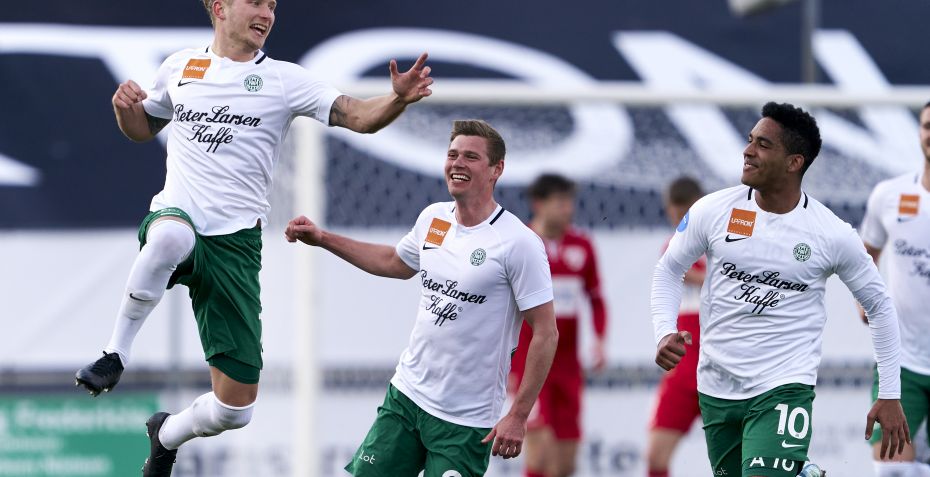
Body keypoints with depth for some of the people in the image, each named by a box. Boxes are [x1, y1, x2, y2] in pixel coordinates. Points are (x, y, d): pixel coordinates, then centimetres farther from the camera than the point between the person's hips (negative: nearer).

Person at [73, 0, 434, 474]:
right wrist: (125, 106, 5)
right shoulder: (180, 66, 12)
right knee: (172, 236, -44)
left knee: (235, 407, -2)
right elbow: (142, 128, 28)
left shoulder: (283, 79, 5)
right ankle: (115, 355, -25)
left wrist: (398, 99, -26)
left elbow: (356, 115, -5)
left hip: (235, 242, 0)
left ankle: (167, 435, 33)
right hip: (176, 218, 0)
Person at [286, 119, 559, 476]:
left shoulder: (519, 243, -16)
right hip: (406, 393, 6)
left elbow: (546, 333, -14)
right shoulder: (433, 218, 5)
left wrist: (518, 416, -16)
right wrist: (322, 239, 25)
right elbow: (396, 262, 28)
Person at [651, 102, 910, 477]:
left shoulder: (833, 235, -7)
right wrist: (665, 332, -7)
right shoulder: (712, 211, -3)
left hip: (784, 389, -4)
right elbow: (669, 270, 11)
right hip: (716, 388, 4)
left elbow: (880, 307, 5)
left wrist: (890, 396, 4)